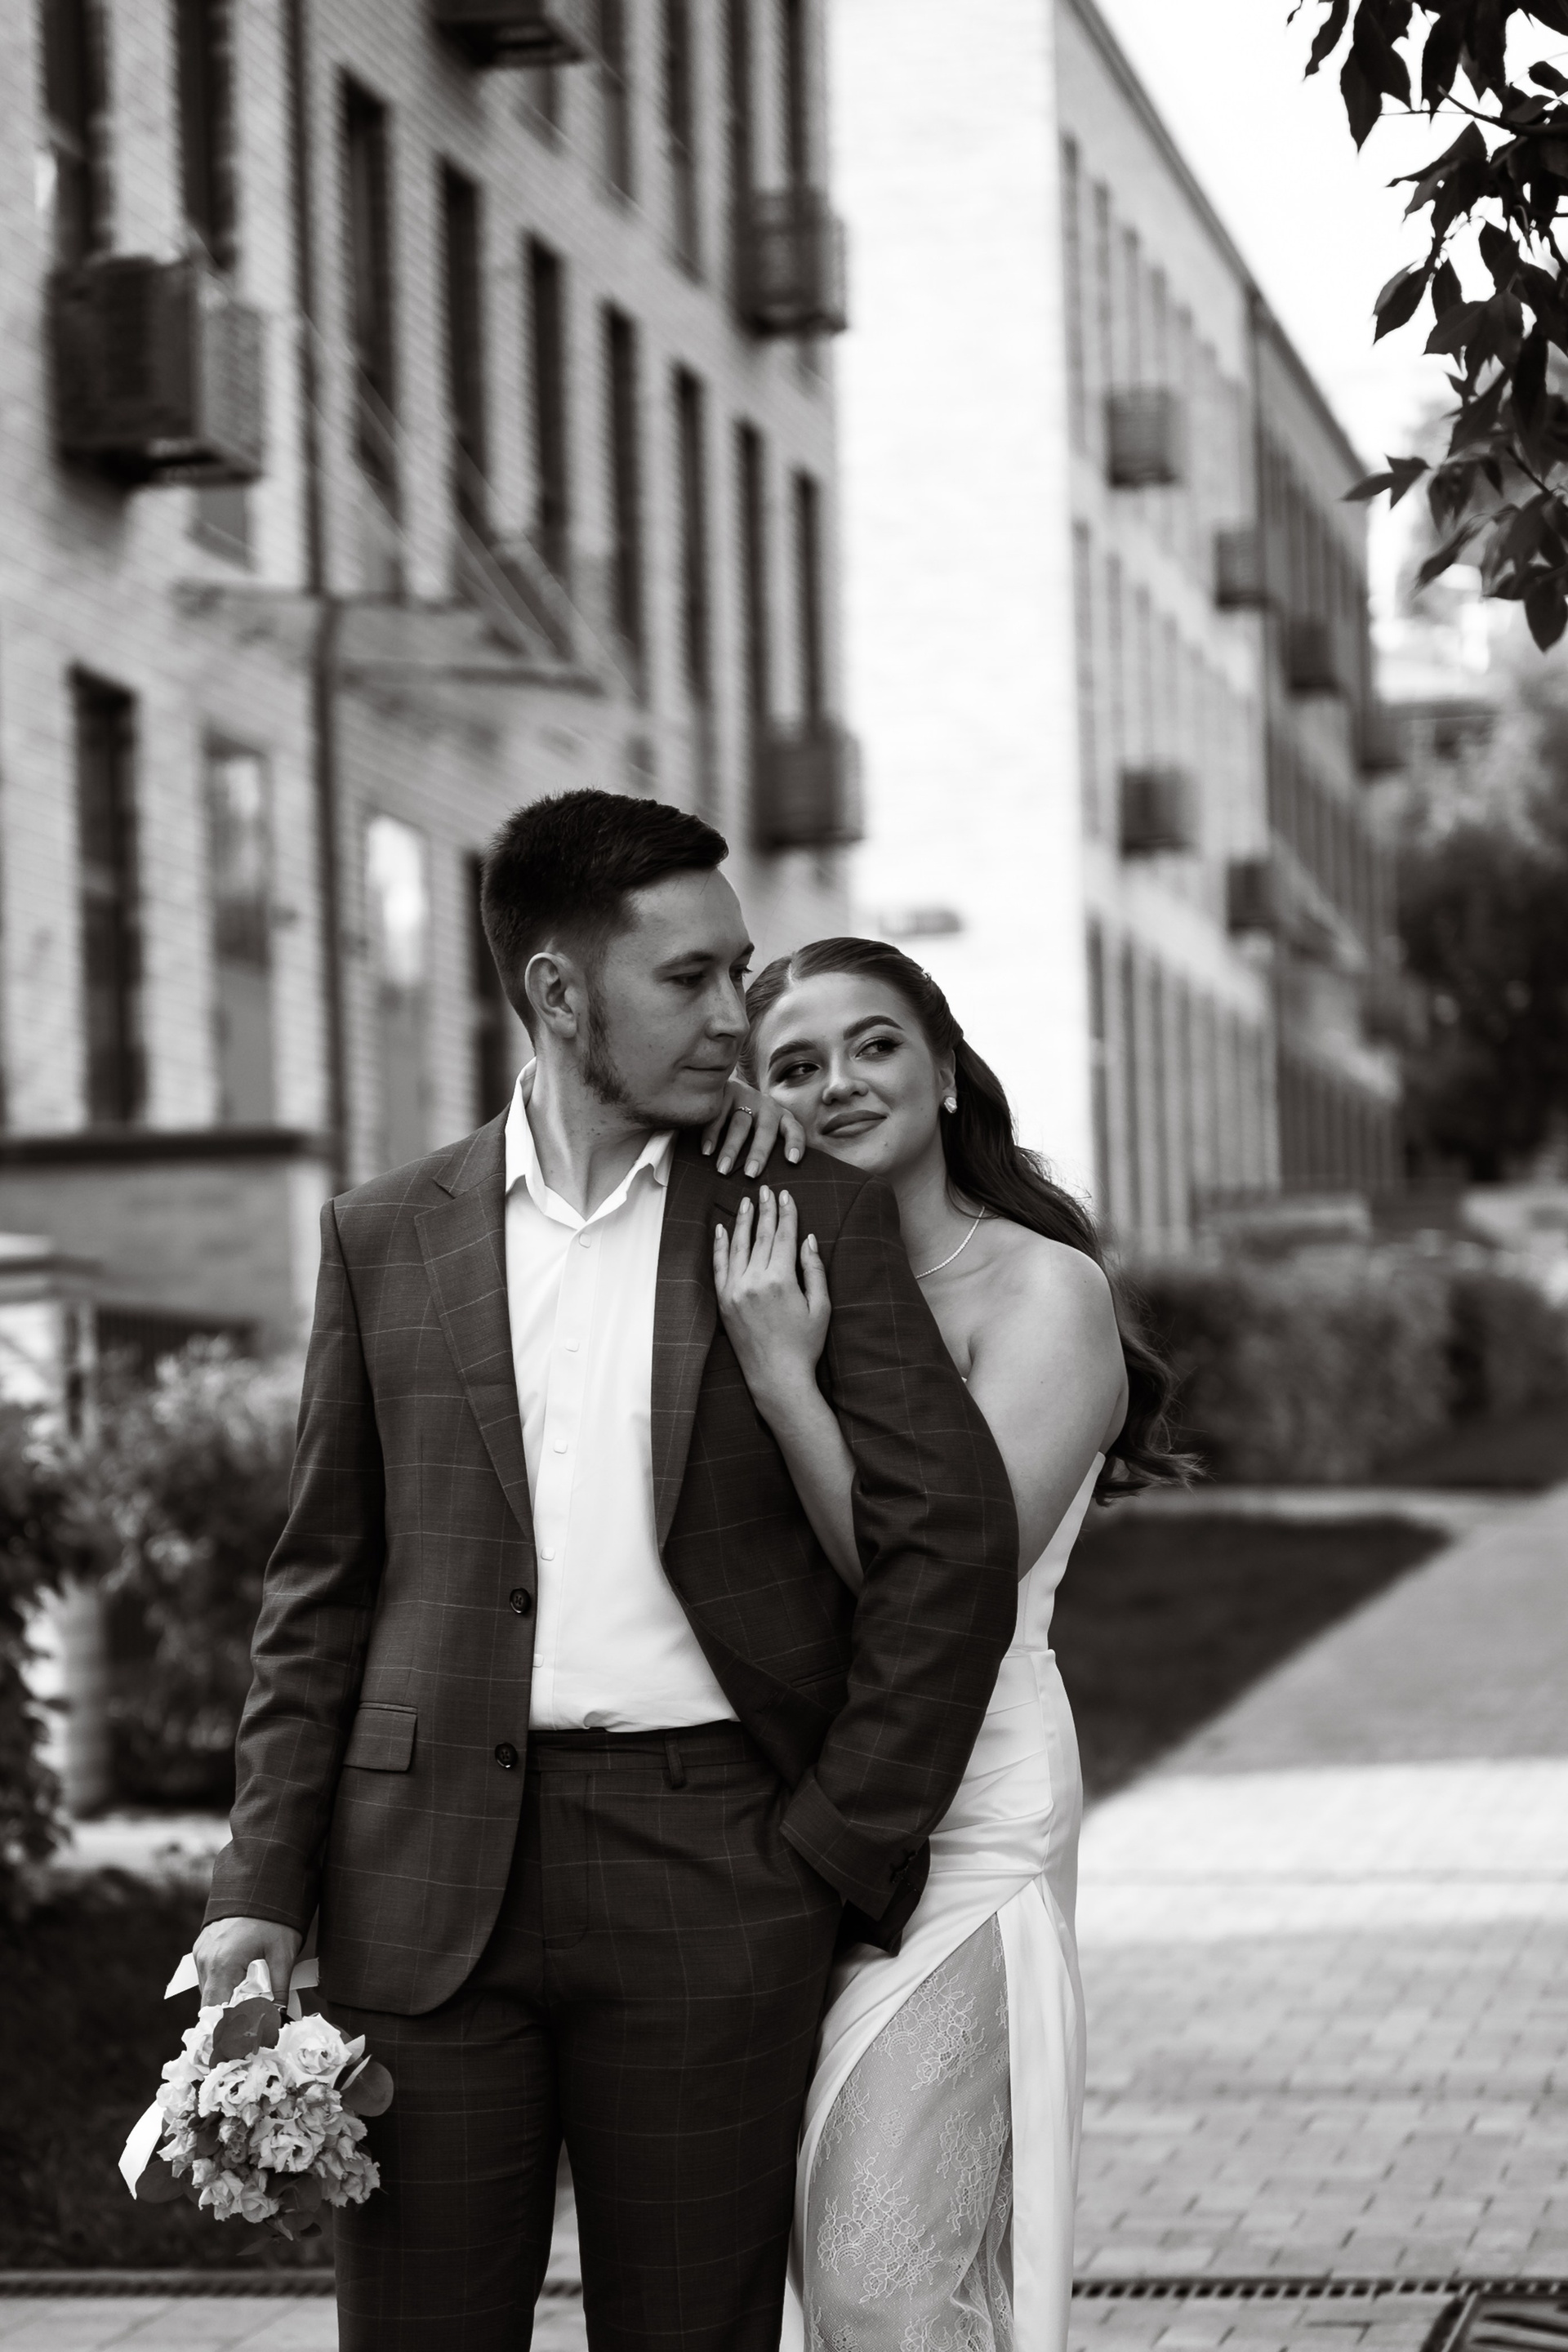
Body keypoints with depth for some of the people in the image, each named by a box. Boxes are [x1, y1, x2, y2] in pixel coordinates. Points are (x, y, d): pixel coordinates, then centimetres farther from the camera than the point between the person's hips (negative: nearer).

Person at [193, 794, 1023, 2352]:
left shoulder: (815, 1215, 5)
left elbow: (955, 1536, 0)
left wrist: (839, 1849, -4)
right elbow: (324, 1590, 12)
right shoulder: (384, 1240, 9)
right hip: (427, 1872, 1)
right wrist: (262, 1885, 3)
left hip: (710, 1870, -1)